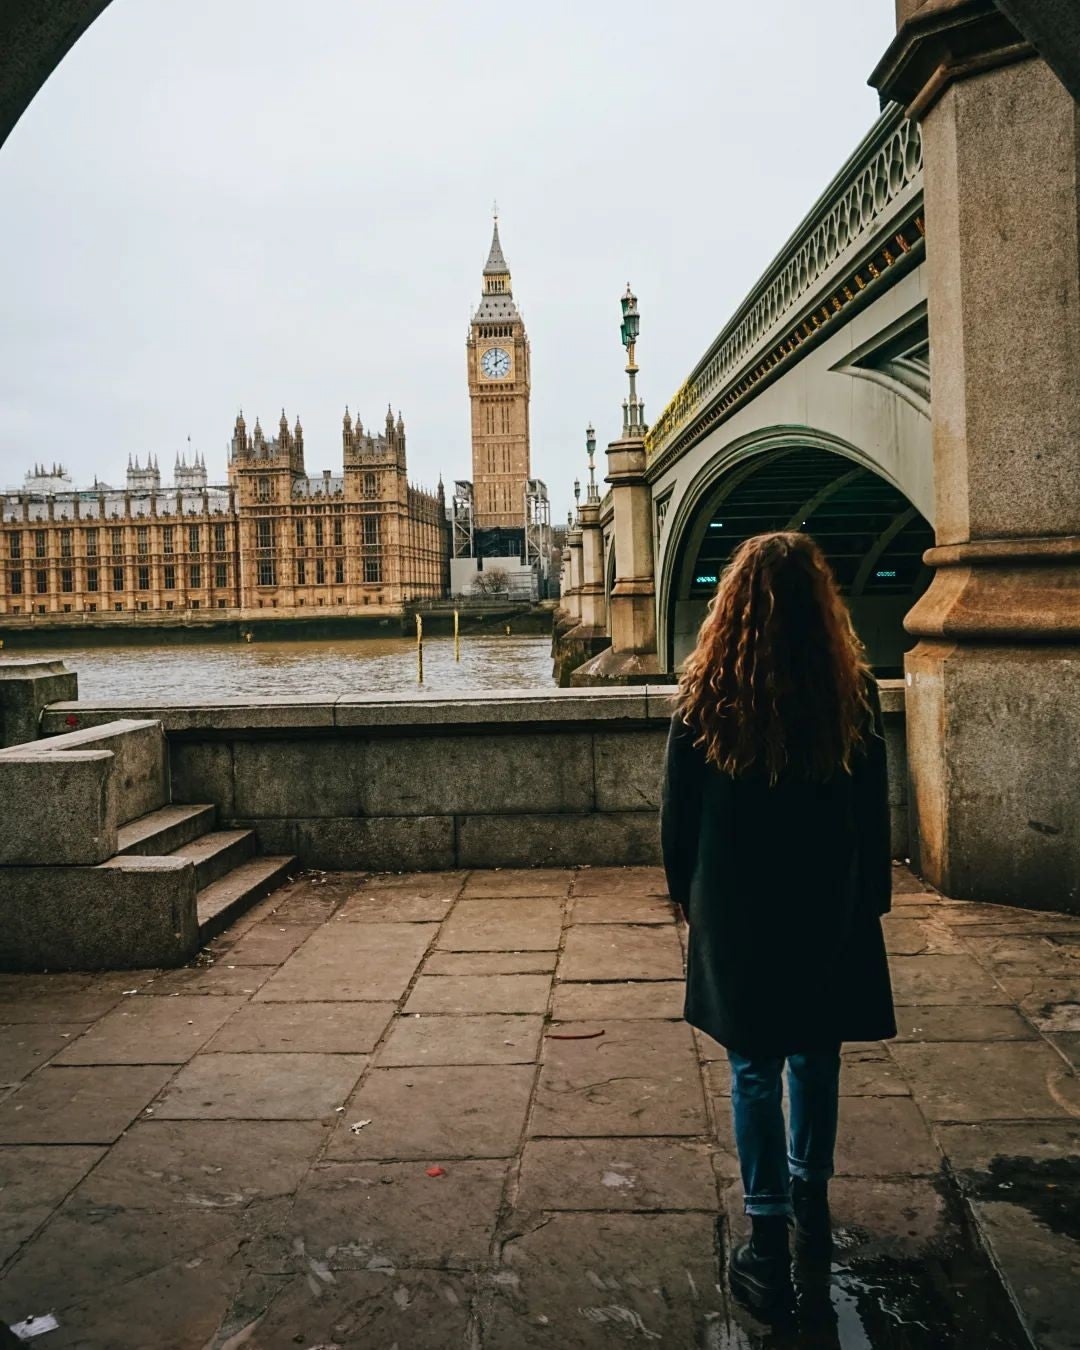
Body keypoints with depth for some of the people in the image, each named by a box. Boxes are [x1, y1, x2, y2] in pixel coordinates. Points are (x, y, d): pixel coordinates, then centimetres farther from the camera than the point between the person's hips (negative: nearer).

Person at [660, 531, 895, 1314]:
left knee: (755, 1070, 7)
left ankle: (770, 1242, 12)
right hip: (830, 906, 2)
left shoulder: (709, 694, -11)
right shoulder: (852, 691, -7)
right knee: (815, 1059, 19)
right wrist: (872, 892, 12)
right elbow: (875, 809, 0)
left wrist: (686, 889, 10)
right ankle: (810, 1202, 36)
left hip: (737, 911, -2)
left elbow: (678, 809, -4)